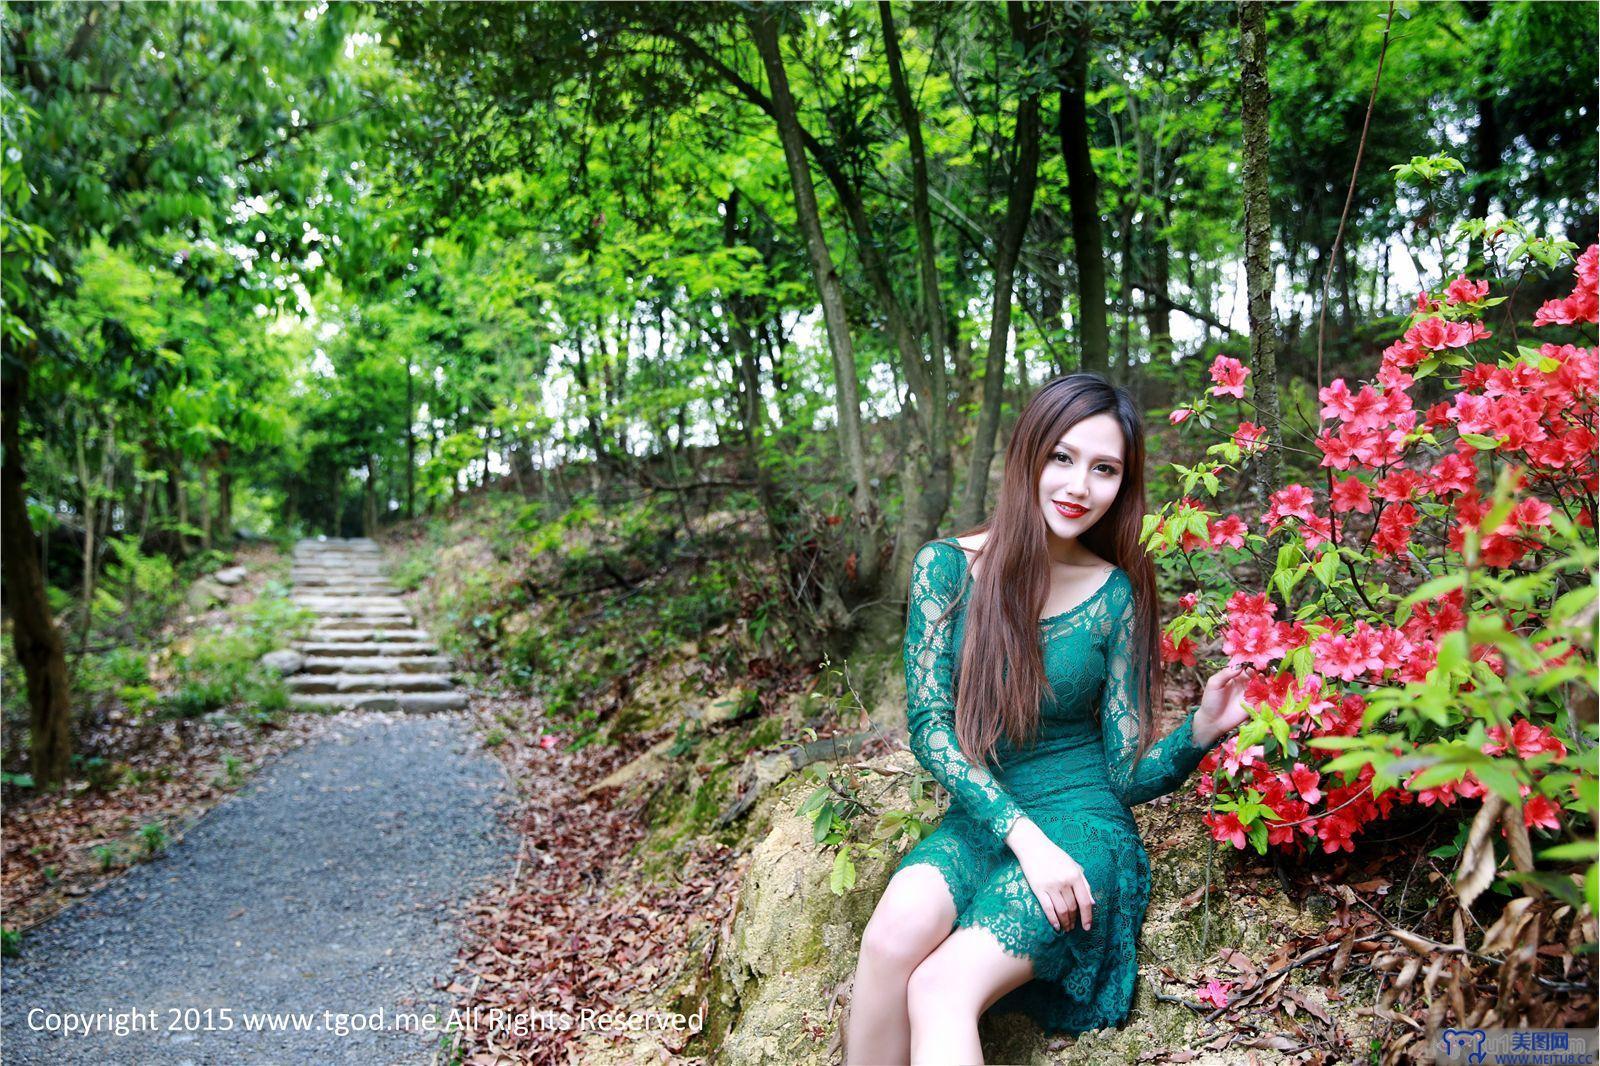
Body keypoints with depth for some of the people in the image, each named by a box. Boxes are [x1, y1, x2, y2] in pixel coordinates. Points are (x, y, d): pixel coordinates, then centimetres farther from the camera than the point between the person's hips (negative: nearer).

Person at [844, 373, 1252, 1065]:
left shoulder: (1116, 596, -3)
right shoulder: (949, 567, -3)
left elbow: (1127, 775, 0)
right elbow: (929, 726, -7)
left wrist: (1201, 731, -21)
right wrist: (1021, 831, -19)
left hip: (1082, 826, -2)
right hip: (978, 821, 2)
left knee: (940, 988, -28)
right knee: (895, 932, -31)